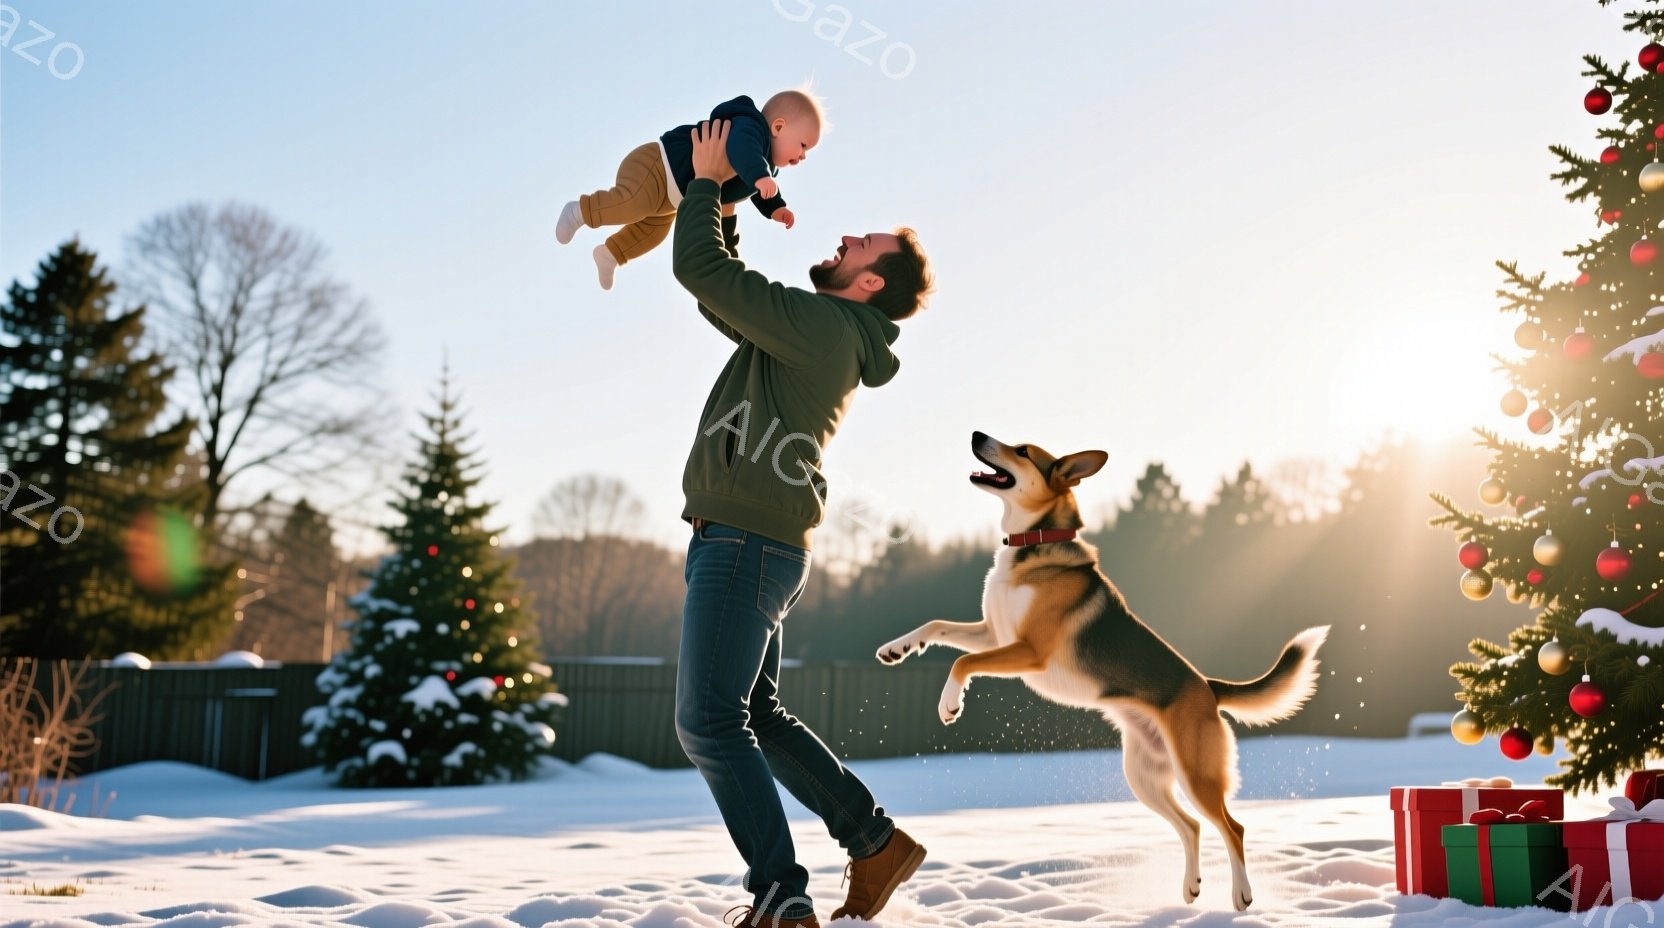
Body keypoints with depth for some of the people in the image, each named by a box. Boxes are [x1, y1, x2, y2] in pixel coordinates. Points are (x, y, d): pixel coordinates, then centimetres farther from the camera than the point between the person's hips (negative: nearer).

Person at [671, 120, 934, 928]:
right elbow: (721, 292, 29)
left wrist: (707, 180, -1)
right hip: (746, 546, 10)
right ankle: (876, 843, 21)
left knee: (709, 721, -11)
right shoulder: (817, 335, 17)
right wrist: (720, 201, 19)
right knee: (755, 716, 16)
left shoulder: (821, 327, -13)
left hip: (745, 545, -10)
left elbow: (700, 271, -16)